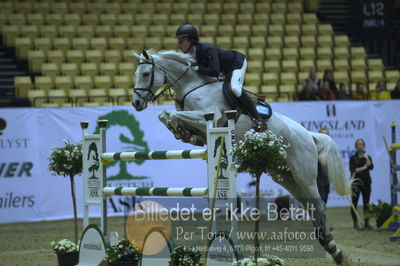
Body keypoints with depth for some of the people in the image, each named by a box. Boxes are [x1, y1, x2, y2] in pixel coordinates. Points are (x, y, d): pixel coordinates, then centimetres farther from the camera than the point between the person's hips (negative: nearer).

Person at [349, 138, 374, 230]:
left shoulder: (367, 157, 9)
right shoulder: (353, 158, 4)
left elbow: (371, 167, -8)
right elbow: (352, 170, -7)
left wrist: (367, 158, -19)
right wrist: (363, 168, -10)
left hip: (366, 181, 2)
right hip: (356, 182, -2)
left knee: (366, 203, 1)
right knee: (354, 203, -5)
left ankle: (366, 222, 5)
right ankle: (355, 223, 1)